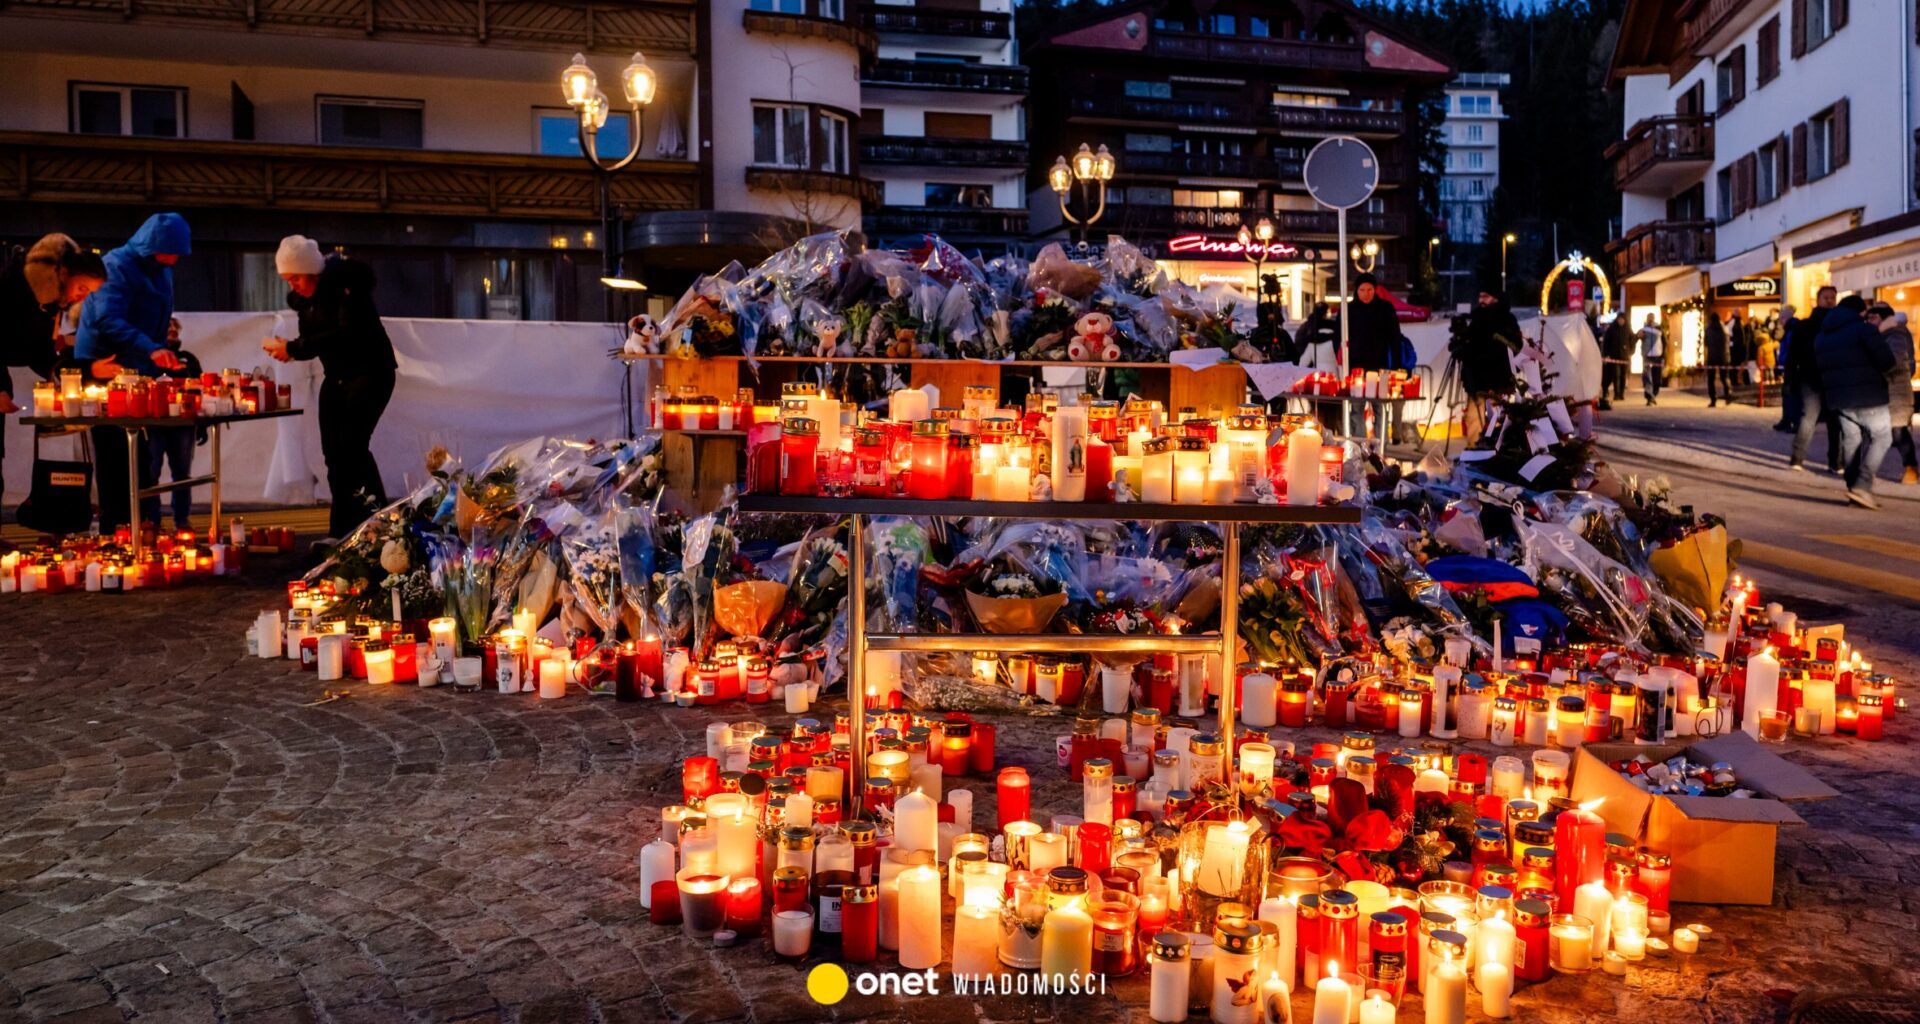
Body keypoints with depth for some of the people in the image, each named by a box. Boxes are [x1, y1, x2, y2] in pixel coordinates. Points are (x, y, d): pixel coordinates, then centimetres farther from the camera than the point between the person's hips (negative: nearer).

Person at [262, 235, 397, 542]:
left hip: (369, 371, -8)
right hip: (336, 377, 8)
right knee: (333, 451, 3)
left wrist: (294, 348, -29)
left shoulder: (346, 283, -19)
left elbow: (347, 334, -29)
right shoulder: (301, 297, 4)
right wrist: (288, 348, -12)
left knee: (352, 443, -19)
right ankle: (342, 532, 8)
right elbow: (312, 337, 10)